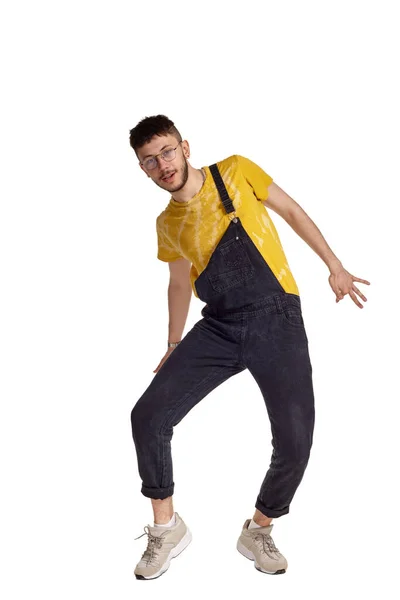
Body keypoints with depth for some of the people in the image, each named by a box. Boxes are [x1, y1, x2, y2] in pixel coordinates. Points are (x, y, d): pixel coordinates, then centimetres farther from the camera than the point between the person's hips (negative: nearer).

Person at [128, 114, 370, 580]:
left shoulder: (235, 172, -2)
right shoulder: (167, 224, 8)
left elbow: (292, 211, 7)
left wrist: (335, 267, 7)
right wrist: (174, 347, 26)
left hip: (277, 319, -3)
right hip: (218, 327, 3)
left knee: (295, 441, -11)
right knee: (148, 416, -11)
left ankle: (258, 531, 18)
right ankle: (166, 528, 10)